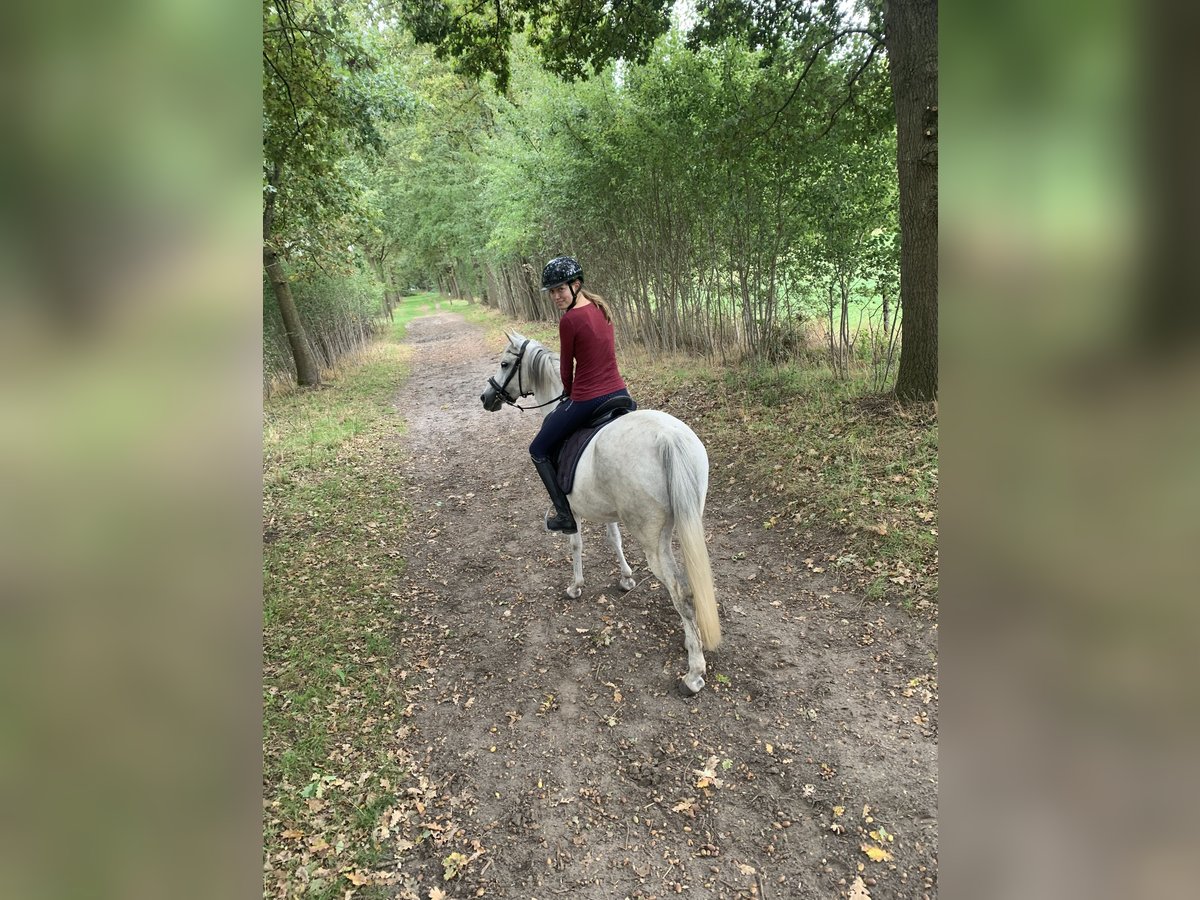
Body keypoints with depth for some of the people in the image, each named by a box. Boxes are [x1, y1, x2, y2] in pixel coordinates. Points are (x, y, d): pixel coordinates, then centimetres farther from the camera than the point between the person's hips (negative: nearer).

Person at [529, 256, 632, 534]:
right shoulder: (601, 307, 8)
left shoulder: (569, 320, -16)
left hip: (586, 401, -7)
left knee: (539, 450, 14)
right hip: (619, 393, 8)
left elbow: (566, 367, -5)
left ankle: (566, 516, 13)